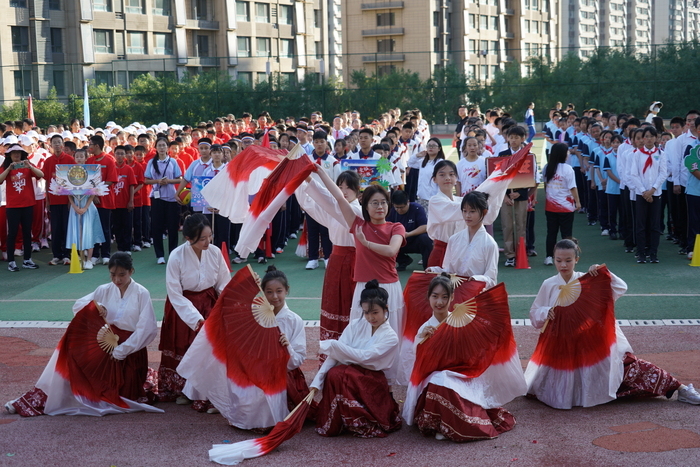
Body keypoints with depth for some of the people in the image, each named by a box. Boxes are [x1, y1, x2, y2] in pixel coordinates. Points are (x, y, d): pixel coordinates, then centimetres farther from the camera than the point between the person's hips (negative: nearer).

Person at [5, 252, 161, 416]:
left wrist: (121, 350, -20)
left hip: (130, 350, -4)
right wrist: (94, 305, -18)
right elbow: (77, 306, 4)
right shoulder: (105, 290, 4)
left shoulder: (141, 294, -8)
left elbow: (147, 329, -15)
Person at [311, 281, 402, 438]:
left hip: (373, 381, -3)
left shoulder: (390, 337, -5)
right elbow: (334, 354, -5)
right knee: (333, 373, -31)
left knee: (338, 374, -32)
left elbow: (365, 356, -20)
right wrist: (318, 380, -18)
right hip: (350, 374, 3)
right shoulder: (356, 325, 4)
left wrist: (333, 345, -20)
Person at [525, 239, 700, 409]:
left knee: (626, 362, -12)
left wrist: (603, 273, -19)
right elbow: (534, 314, 6)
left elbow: (621, 288, -7)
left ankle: (679, 389, -2)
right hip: (562, 346, 2)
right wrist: (546, 313, -14)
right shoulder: (548, 285, 0)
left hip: (591, 342, -2)